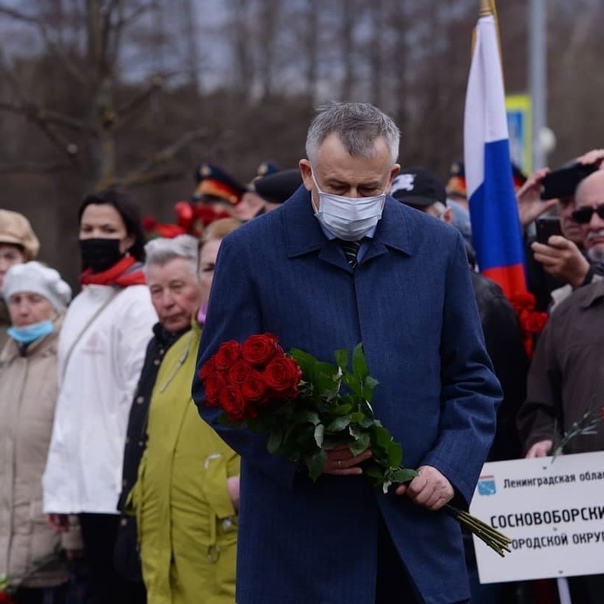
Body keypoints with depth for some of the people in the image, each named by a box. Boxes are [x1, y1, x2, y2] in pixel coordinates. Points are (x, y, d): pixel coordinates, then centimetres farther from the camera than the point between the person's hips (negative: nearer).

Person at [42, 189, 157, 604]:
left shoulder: (139, 303, -8)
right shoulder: (81, 305, 17)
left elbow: (142, 398, -14)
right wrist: (58, 483, 12)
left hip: (124, 490, -8)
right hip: (87, 484, 8)